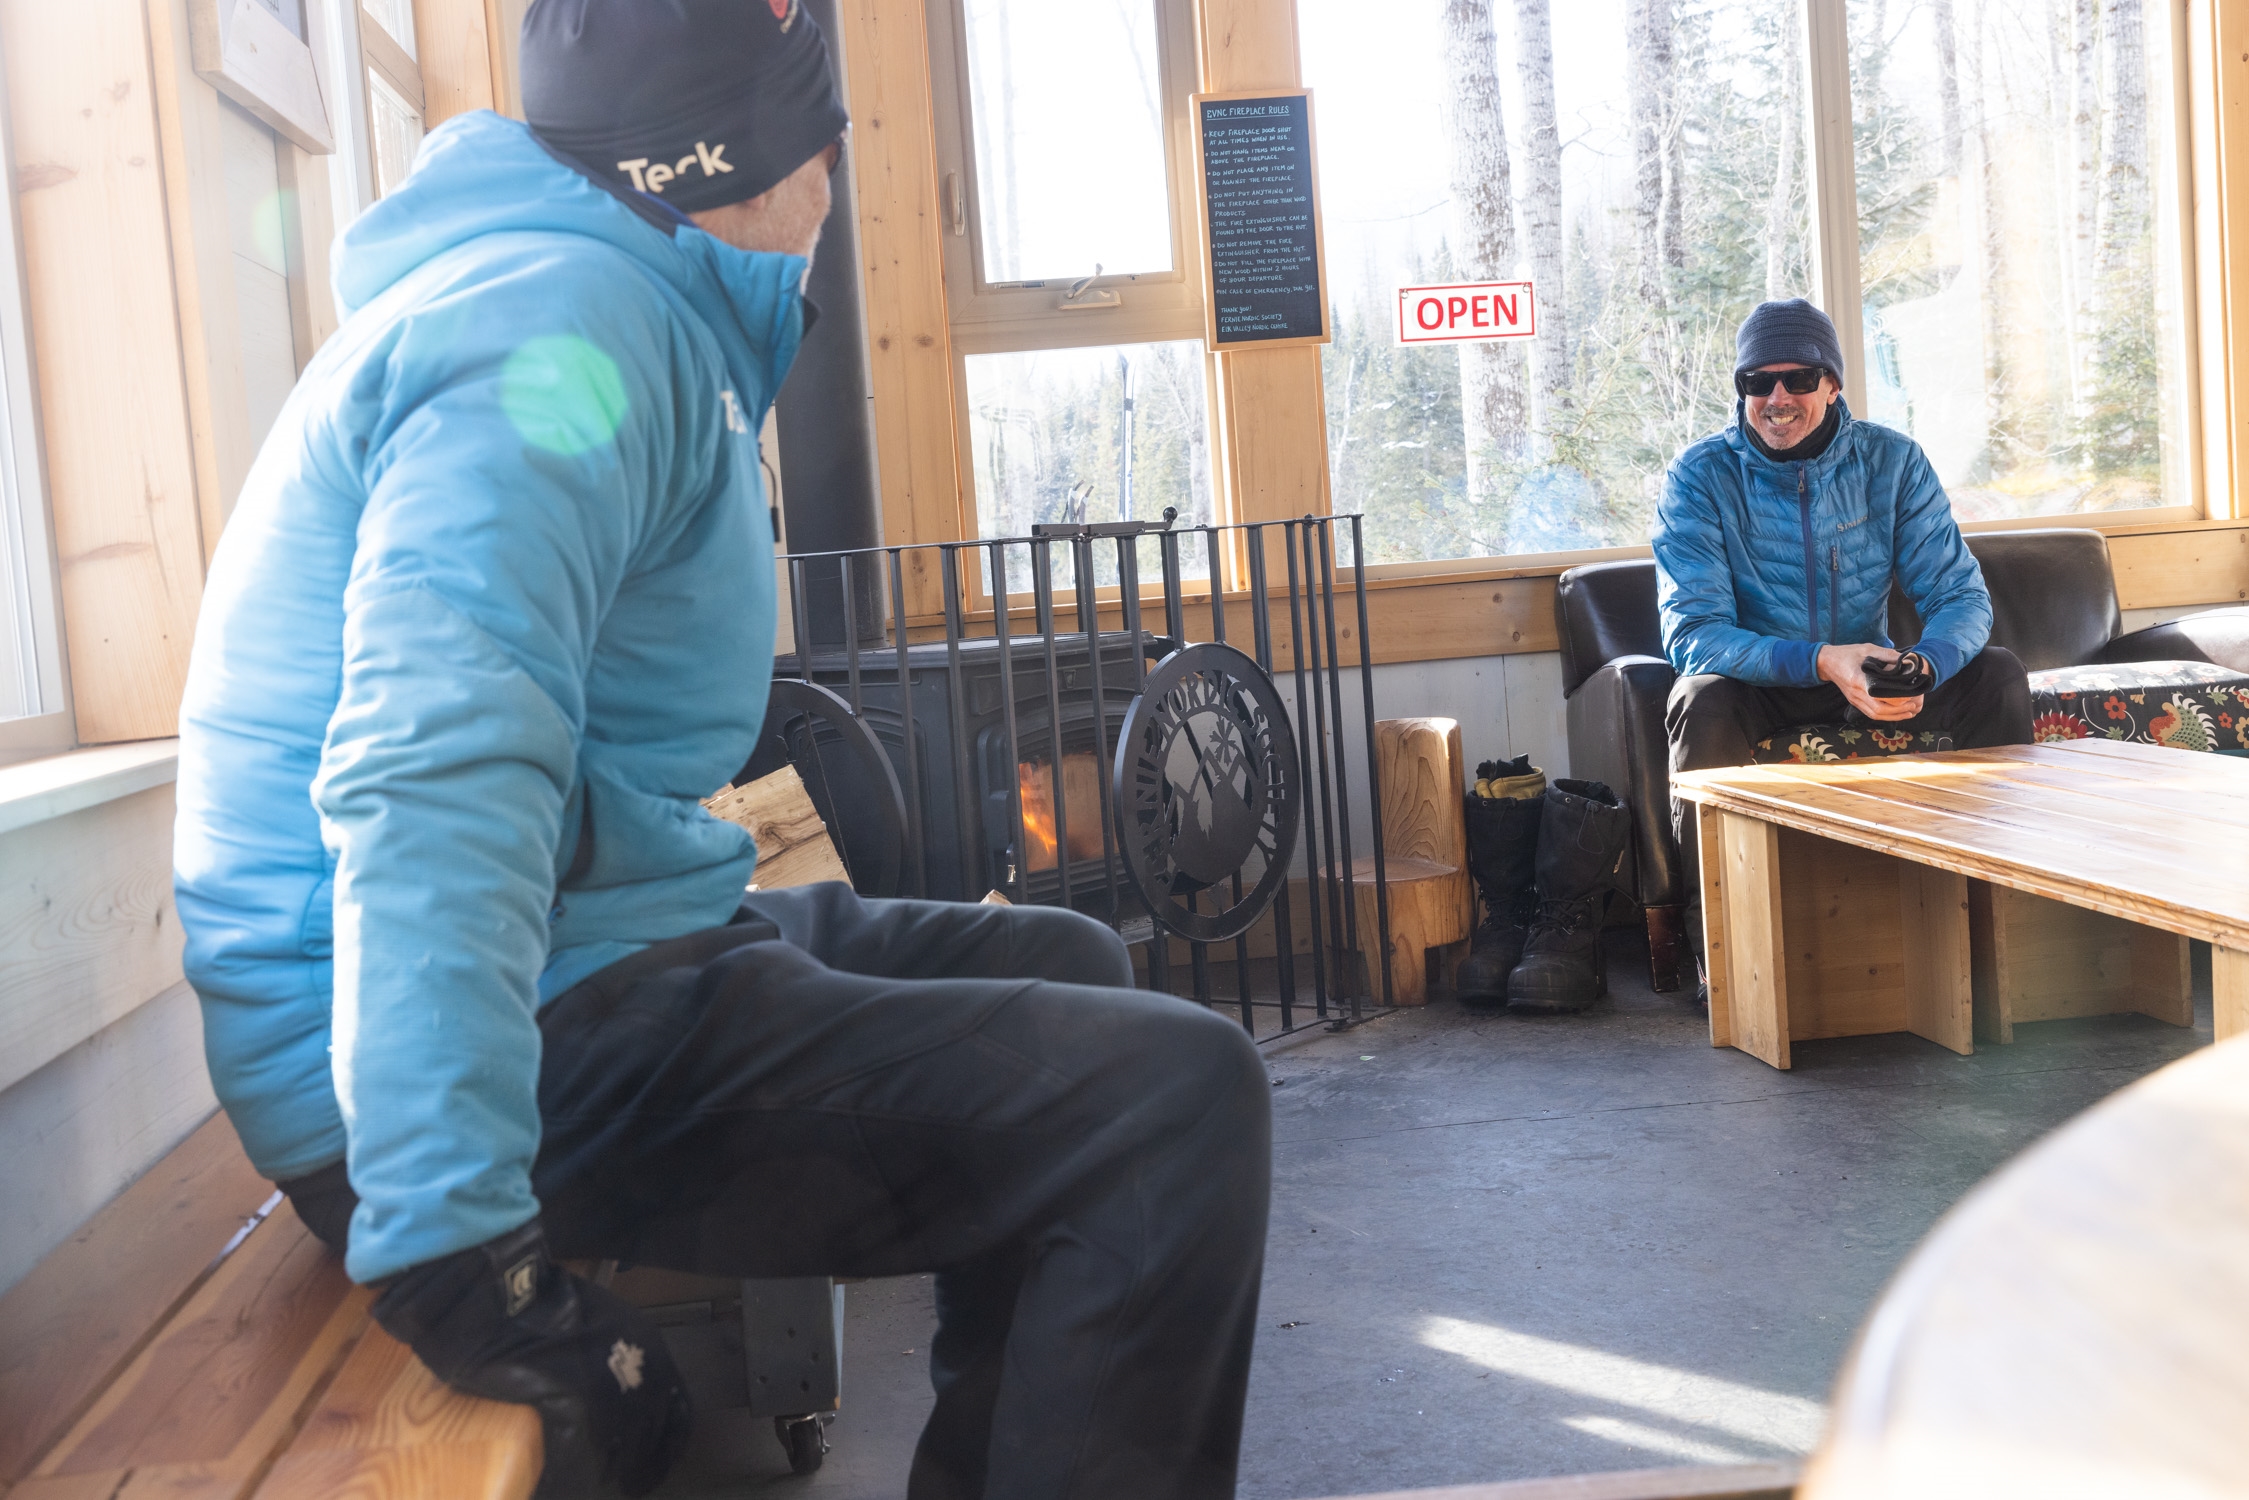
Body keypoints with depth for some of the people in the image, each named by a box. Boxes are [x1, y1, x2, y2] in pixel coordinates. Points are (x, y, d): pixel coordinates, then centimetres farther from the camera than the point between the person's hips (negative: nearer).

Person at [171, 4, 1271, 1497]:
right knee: (1181, 1103, -20)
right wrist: (450, 1244, -34)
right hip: (545, 1039, -11)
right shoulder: (572, 325, -18)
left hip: (608, 948, 11)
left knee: (1065, 967, 20)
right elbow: (436, 783, -32)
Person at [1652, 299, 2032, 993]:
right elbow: (1692, 633, -23)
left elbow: (1961, 595, -8)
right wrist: (1822, 662, -38)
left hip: (1868, 675, 3)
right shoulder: (1699, 478, -14)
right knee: (1702, 701, -35)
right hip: (1758, 685, -3)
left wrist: (1923, 665, -33)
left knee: (1996, 675, -18)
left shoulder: (1892, 461, -5)